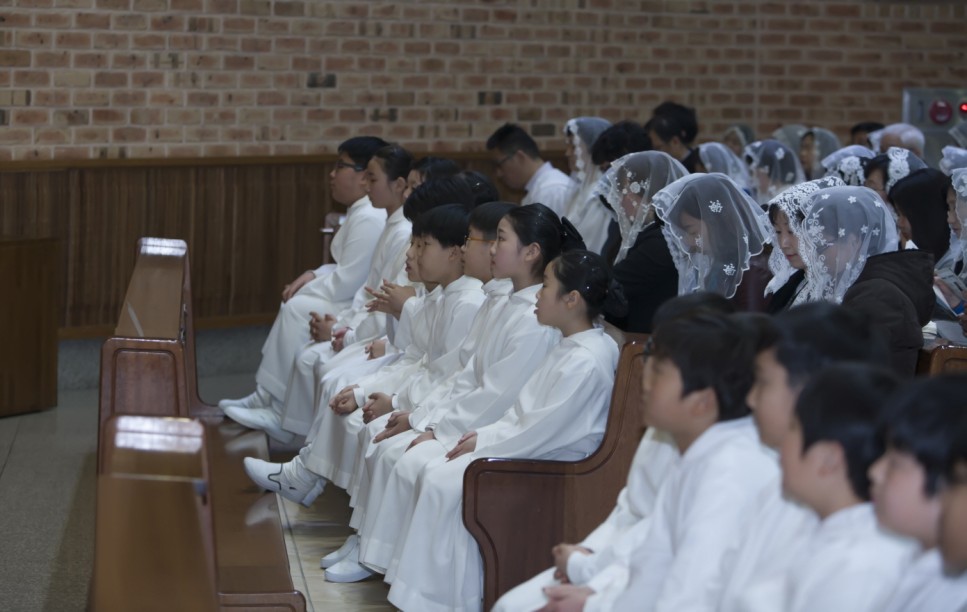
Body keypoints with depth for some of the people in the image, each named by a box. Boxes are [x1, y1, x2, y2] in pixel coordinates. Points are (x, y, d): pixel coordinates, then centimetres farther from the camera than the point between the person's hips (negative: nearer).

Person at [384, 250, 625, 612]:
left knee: (445, 485, -14)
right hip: (533, 448, 10)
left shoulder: (586, 362, -23)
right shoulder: (568, 349, 10)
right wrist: (485, 434, 4)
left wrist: (483, 443, -12)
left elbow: (543, 433, -22)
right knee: (434, 473, 2)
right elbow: (523, 413, 17)